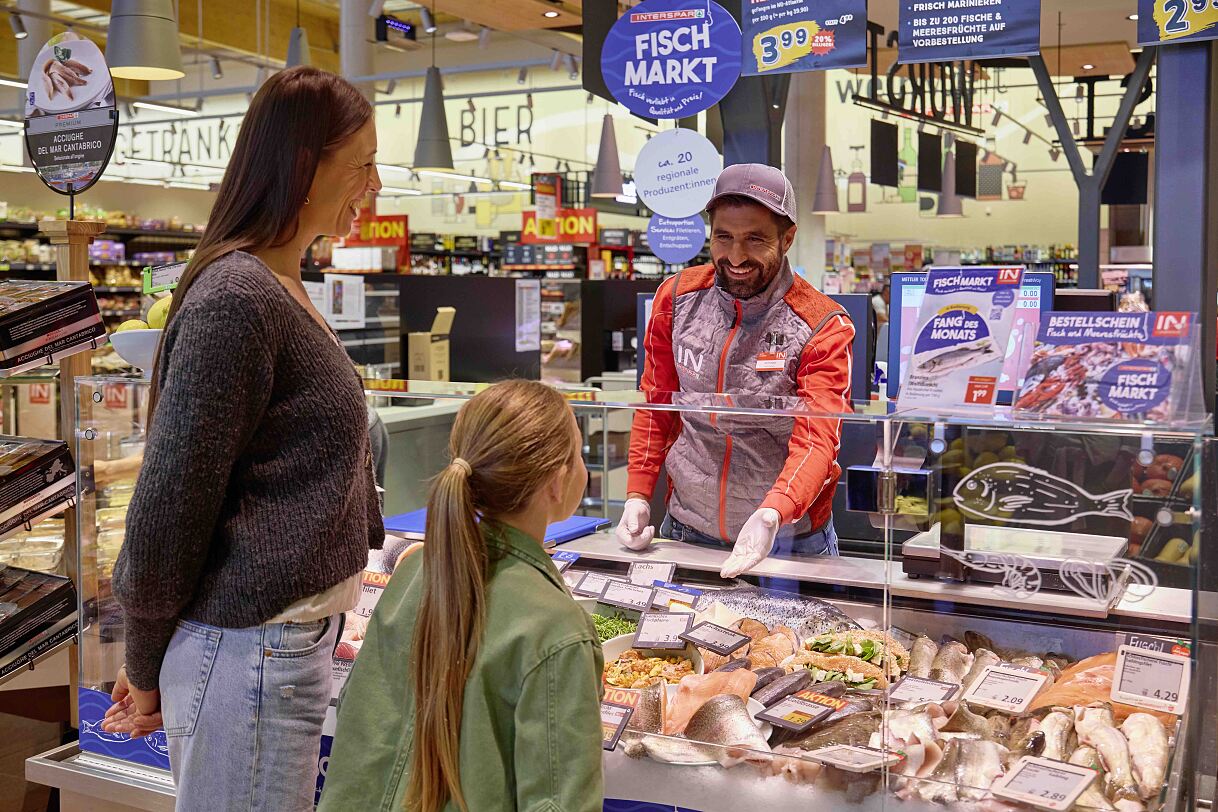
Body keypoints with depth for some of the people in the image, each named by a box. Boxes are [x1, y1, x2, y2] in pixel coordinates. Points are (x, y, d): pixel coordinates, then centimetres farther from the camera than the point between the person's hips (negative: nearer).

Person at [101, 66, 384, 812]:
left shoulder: (283, 288, 11)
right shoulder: (236, 300, -19)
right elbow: (171, 498, -16)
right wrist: (148, 669, -6)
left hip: (289, 639, 9)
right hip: (250, 657, -9)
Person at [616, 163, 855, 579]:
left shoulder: (823, 327, -14)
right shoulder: (676, 299, -2)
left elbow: (817, 440, -23)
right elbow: (656, 407, 6)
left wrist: (771, 516, -40)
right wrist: (638, 495, -4)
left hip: (789, 540, -3)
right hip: (686, 530, 3)